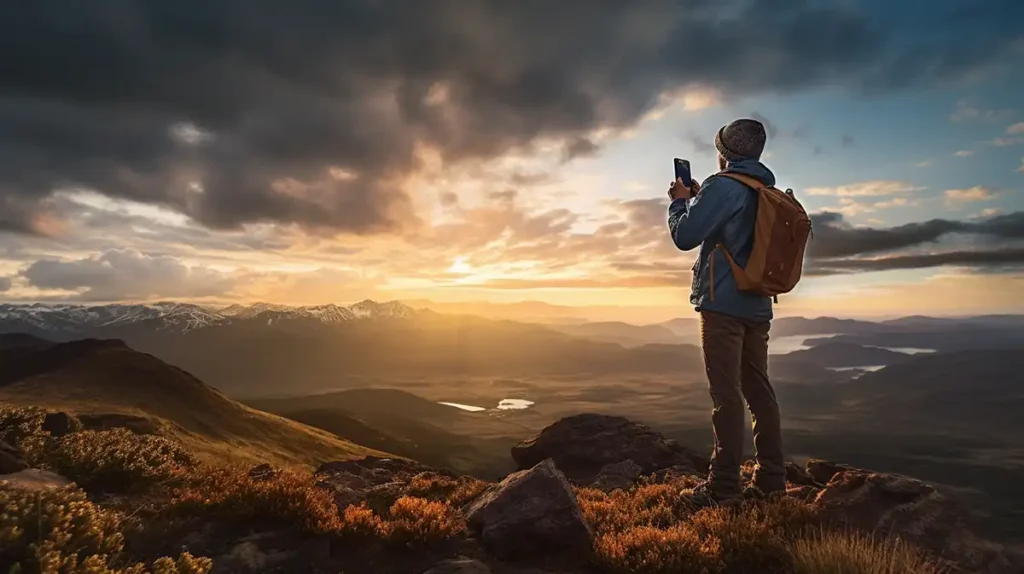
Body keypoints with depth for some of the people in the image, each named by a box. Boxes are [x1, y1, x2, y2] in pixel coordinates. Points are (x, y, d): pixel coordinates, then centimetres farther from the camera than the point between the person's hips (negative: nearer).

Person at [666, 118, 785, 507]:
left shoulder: (723, 187, -10)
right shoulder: (767, 192, 16)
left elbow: (685, 236, -13)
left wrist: (680, 200, 4)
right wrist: (699, 198, 21)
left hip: (723, 304, -8)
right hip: (758, 305, 8)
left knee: (726, 395, -6)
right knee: (758, 390, 12)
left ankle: (724, 486, 1)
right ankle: (771, 478, 19)